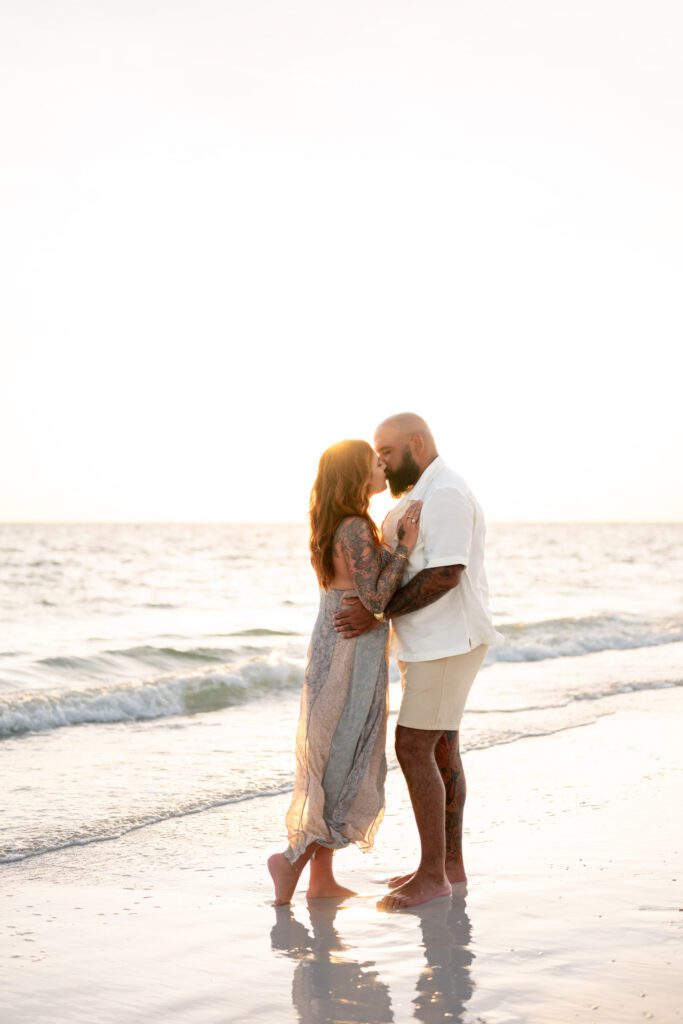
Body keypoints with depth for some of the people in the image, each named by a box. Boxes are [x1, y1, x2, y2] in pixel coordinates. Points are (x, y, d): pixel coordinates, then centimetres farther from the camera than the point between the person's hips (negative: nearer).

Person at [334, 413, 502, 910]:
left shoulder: (447, 493, -17)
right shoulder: (420, 497, 16)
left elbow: (445, 575, -24)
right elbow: (403, 570, 16)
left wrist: (378, 614, -22)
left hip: (448, 642, -10)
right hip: (428, 642, 10)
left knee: (413, 750, -11)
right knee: (440, 750, 13)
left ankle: (432, 874, -5)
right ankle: (450, 863, 20)